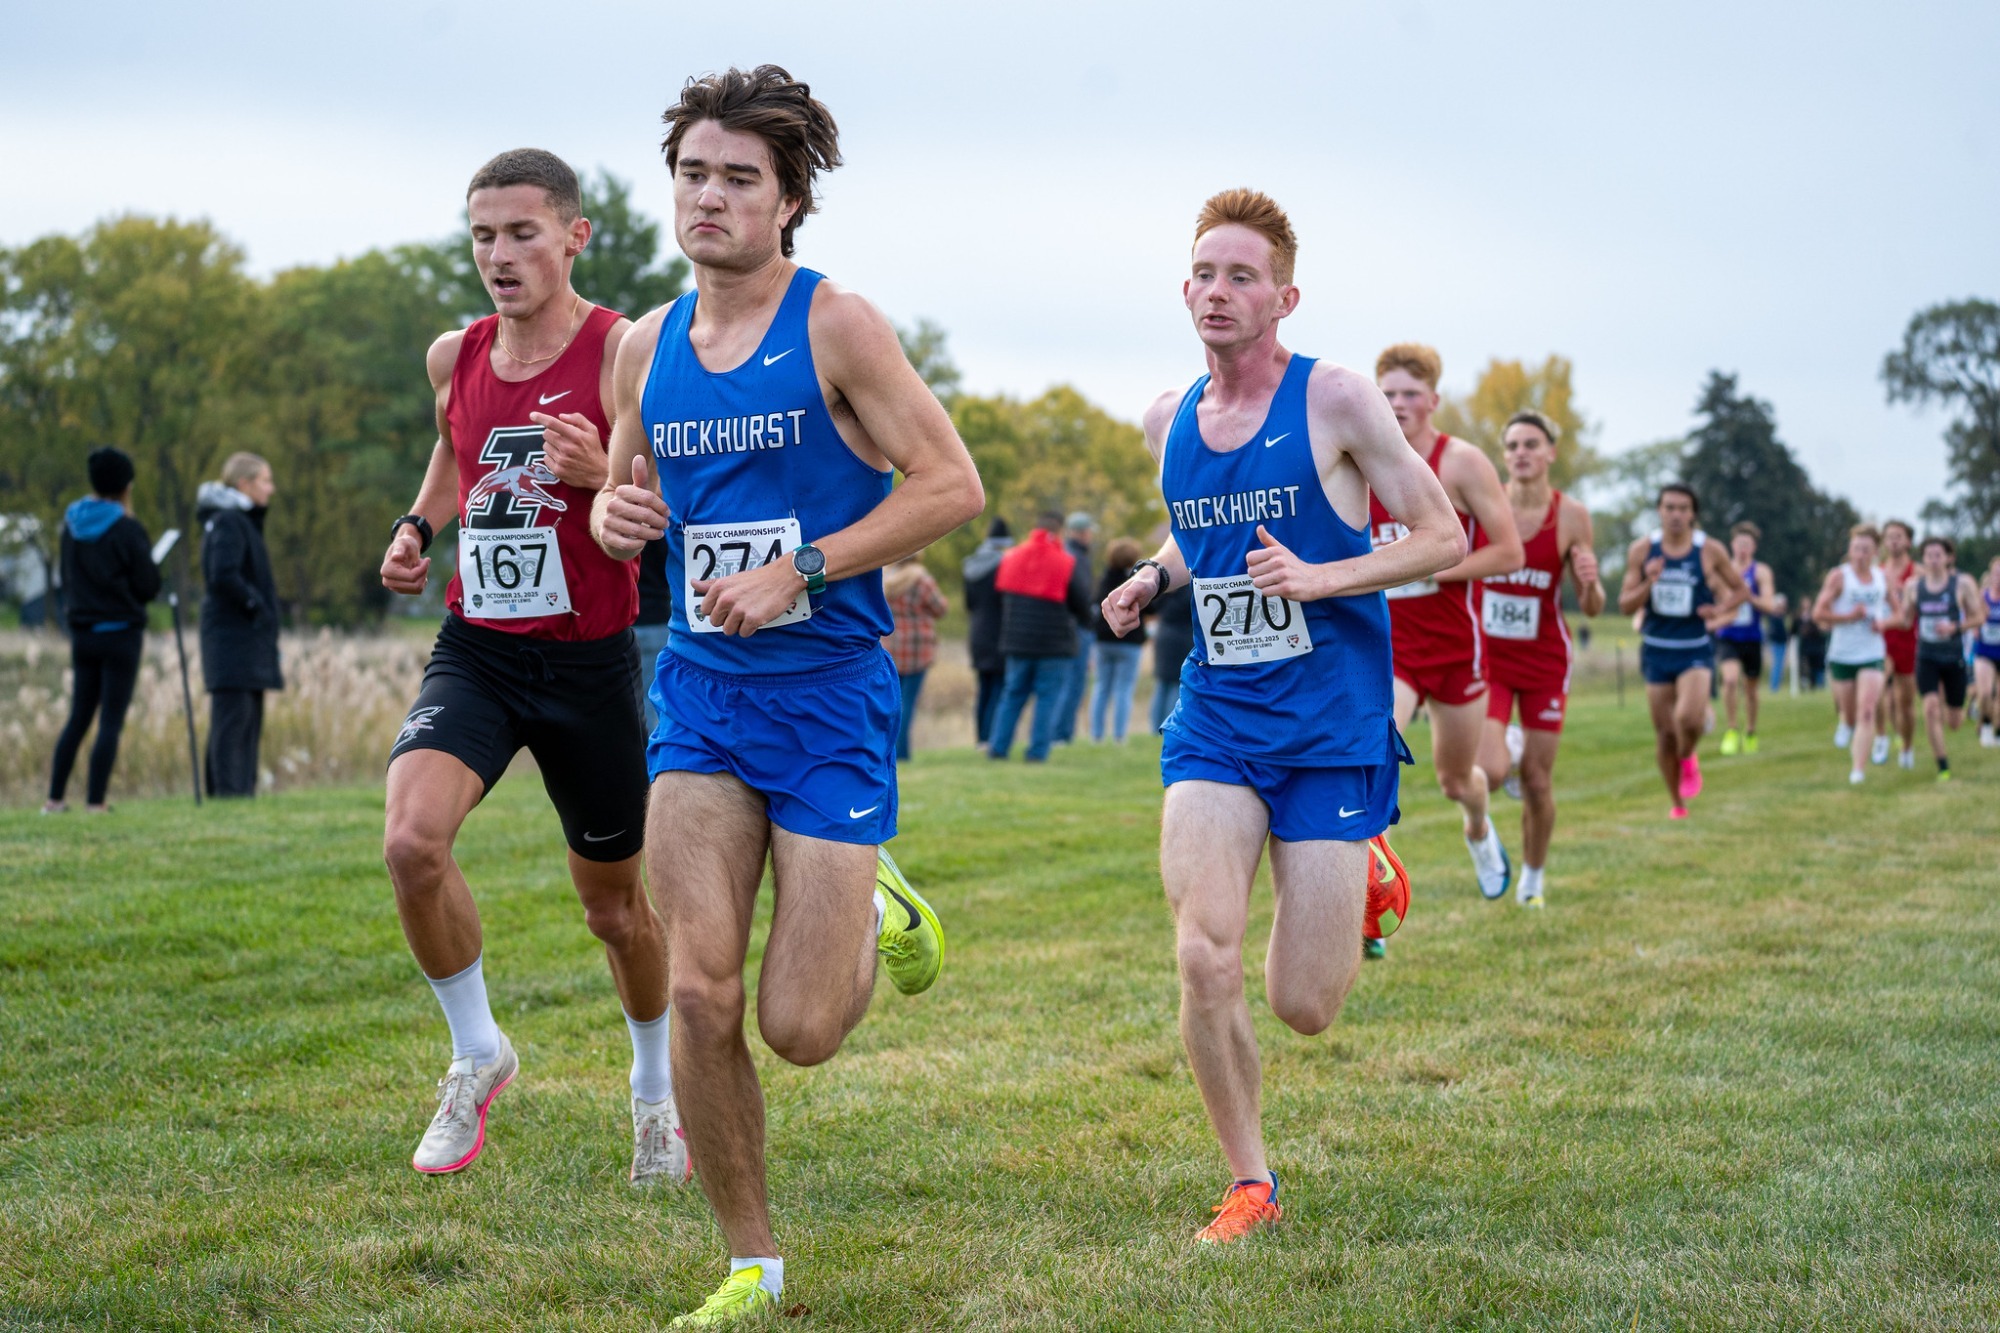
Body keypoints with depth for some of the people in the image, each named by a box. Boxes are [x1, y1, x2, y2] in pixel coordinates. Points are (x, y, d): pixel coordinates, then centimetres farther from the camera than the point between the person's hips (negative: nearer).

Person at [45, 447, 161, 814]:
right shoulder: (127, 530, -14)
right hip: (122, 632, -6)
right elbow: (149, 587, -10)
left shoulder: (71, 525, 4)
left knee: (78, 717, 13)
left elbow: (66, 577, 13)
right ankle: (96, 801, -3)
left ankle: (54, 798, 10)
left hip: (82, 631, 6)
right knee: (111, 721, -1)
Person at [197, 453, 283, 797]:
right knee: (234, 716, -11)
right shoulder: (228, 522, -12)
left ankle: (243, 790, 13)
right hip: (233, 636, -10)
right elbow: (223, 576, -24)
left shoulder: (243, 521, 18)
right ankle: (230, 791, -12)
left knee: (249, 721, 10)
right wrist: (254, 603, -13)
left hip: (248, 638, 10)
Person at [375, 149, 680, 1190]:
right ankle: (476, 1054, 1)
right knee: (411, 841, -23)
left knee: (613, 902, 11)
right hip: (474, 650, 3)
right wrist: (416, 527, 8)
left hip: (588, 662, -3)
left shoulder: (625, 355, -12)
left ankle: (657, 1093, 38)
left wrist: (602, 474, -30)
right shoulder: (454, 358, 4)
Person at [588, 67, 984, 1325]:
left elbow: (954, 485, -11)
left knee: (800, 1029, -5)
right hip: (700, 690, 4)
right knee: (700, 993, -9)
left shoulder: (838, 326, -8)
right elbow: (623, 493, 21)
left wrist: (798, 575, -18)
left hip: (830, 690, -4)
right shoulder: (649, 346, 7)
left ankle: (880, 911, 31)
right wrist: (616, 516, -4)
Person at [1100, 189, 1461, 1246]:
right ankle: (1250, 1185, 4)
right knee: (1205, 962, -16)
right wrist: (1152, 579, 5)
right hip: (1215, 722, 3)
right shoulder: (1168, 420, 6)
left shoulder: (1334, 401, -9)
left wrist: (1323, 578, -19)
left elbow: (1444, 536, -6)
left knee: (1303, 1009, -1)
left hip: (1333, 728, -3)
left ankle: (1359, 880, 34)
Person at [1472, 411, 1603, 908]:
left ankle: (1532, 879, 27)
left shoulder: (1571, 516, -6)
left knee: (1536, 779, 5)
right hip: (1487, 656, 0)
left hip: (1544, 661, 1)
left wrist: (1590, 582, -23)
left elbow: (1591, 608, -1)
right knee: (1490, 772, -18)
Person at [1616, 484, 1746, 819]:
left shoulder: (1710, 551, -5)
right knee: (1664, 732, 7)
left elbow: (1740, 590, 8)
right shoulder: (1642, 550, -2)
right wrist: (1648, 584, -20)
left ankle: (1688, 760, 7)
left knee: (1689, 717, -27)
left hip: (1696, 650, -2)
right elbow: (1625, 606, 0)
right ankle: (1677, 803, 26)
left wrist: (1722, 609, -13)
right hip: (1657, 650, 2)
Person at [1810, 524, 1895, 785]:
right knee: (1850, 712, 9)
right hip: (1841, 654, -1)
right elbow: (1818, 613, -10)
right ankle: (1845, 723, 46)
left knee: (1867, 712, -14)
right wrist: (1849, 617, -16)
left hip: (1872, 654, 1)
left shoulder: (1883, 579, 6)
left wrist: (1883, 622, -4)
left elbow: (1898, 613, 16)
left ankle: (1859, 770, -14)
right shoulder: (1839, 576, -5)